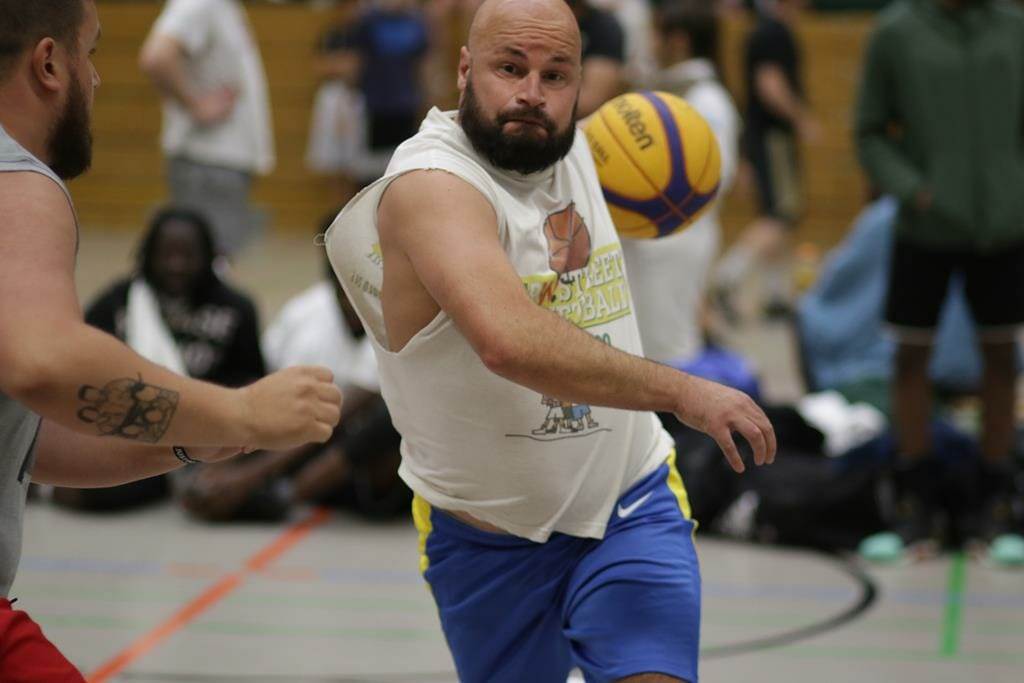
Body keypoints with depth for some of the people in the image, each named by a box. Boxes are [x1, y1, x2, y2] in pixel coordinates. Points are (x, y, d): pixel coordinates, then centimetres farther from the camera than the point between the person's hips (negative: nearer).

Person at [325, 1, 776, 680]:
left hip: (632, 507, 4)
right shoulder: (430, 185, -24)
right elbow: (510, 341, -42)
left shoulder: (573, 149, 0)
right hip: (487, 540, -4)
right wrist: (681, 391, -39)